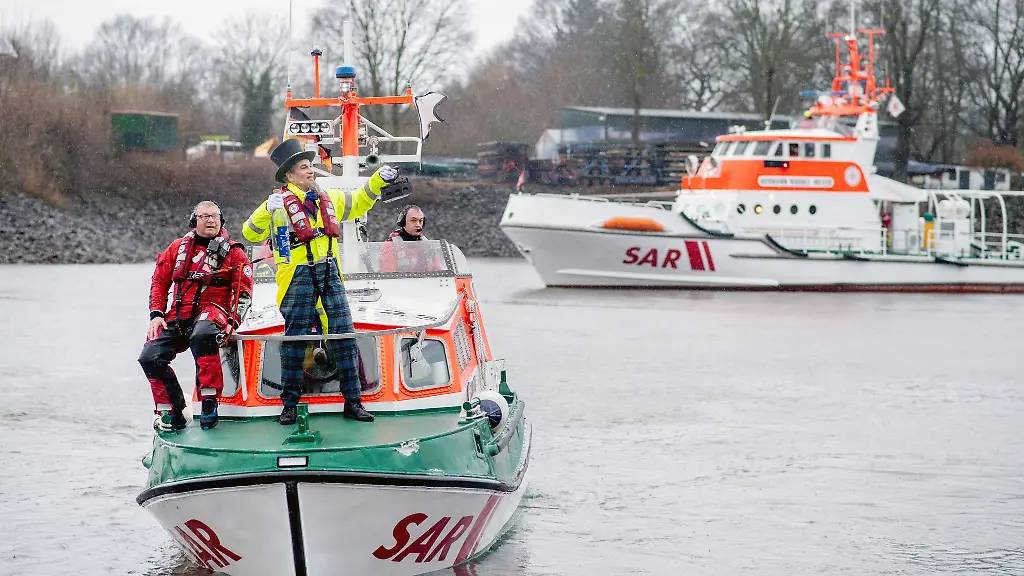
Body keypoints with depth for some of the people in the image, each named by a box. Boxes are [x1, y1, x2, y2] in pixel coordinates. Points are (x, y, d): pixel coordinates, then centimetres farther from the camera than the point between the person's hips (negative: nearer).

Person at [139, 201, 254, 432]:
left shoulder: (232, 252, 9)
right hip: (177, 316, 4)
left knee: (202, 336, -41)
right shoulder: (178, 248, 17)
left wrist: (232, 322, -11)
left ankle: (209, 401, -33)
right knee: (150, 357, -17)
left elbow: (244, 291, 4)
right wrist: (156, 314, 4)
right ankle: (171, 411, -1)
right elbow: (159, 282, 19)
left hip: (211, 311, -4)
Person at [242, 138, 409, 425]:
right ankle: (290, 404, 7)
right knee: (295, 337, -2)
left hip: (330, 272, 5)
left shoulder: (328, 199, 16)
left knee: (344, 334, 1)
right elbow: (251, 234, -8)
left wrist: (379, 180, 23)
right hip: (298, 274, -5)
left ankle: (353, 401, 6)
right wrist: (267, 210, -23)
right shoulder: (280, 202, -1)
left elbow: (358, 204, 33)